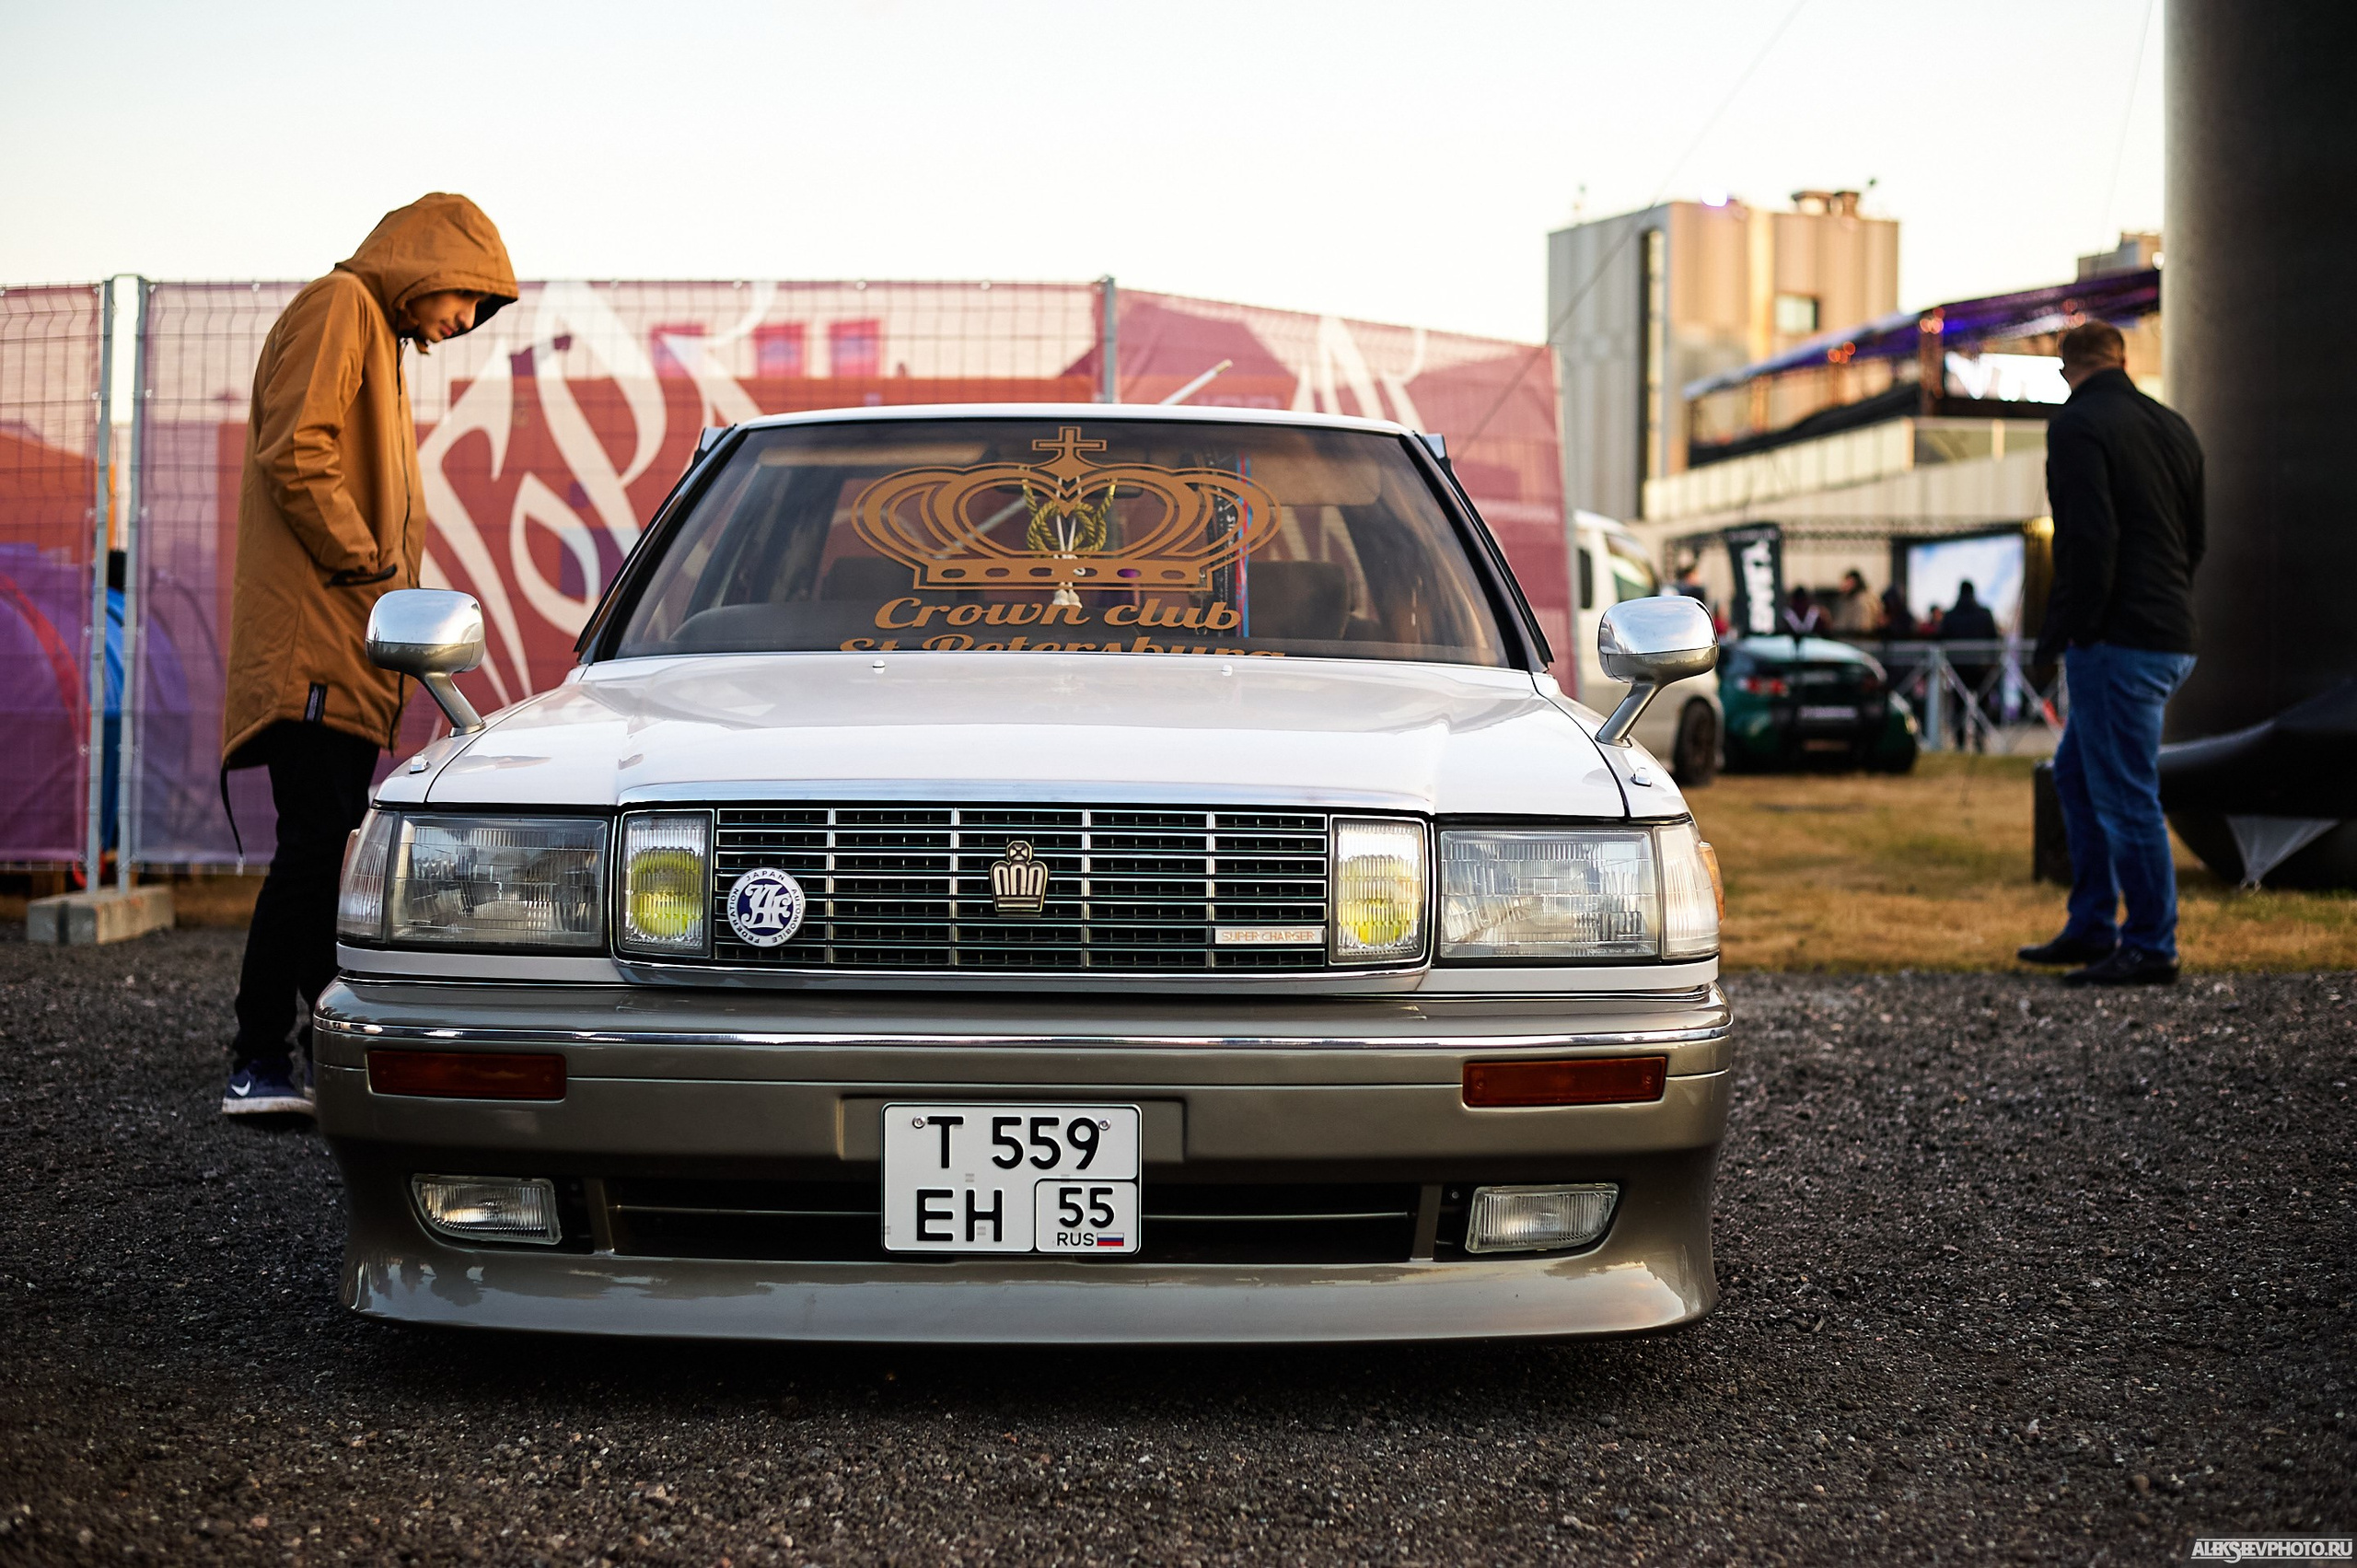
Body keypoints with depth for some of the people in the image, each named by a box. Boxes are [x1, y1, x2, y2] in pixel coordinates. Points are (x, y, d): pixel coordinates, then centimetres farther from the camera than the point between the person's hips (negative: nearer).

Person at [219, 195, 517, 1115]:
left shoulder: (379, 338, 27)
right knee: (314, 849, -14)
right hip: (312, 644, -10)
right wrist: (372, 570, -14)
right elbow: (295, 458, -17)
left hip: (349, 651, 10)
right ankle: (258, 1064, -12)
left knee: (329, 856, 9)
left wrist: (395, 591, 13)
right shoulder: (338, 307, -4)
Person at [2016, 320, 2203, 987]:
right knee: (2077, 772, 19)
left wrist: (2065, 631, -13)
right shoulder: (2174, 427, 15)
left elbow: (2090, 539, -20)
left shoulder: (2077, 425, -10)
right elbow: (2195, 537, 19)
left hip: (2117, 640, -9)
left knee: (2124, 794, -3)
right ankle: (2092, 928, 23)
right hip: (2172, 636, 9)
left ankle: (2150, 947, 3)